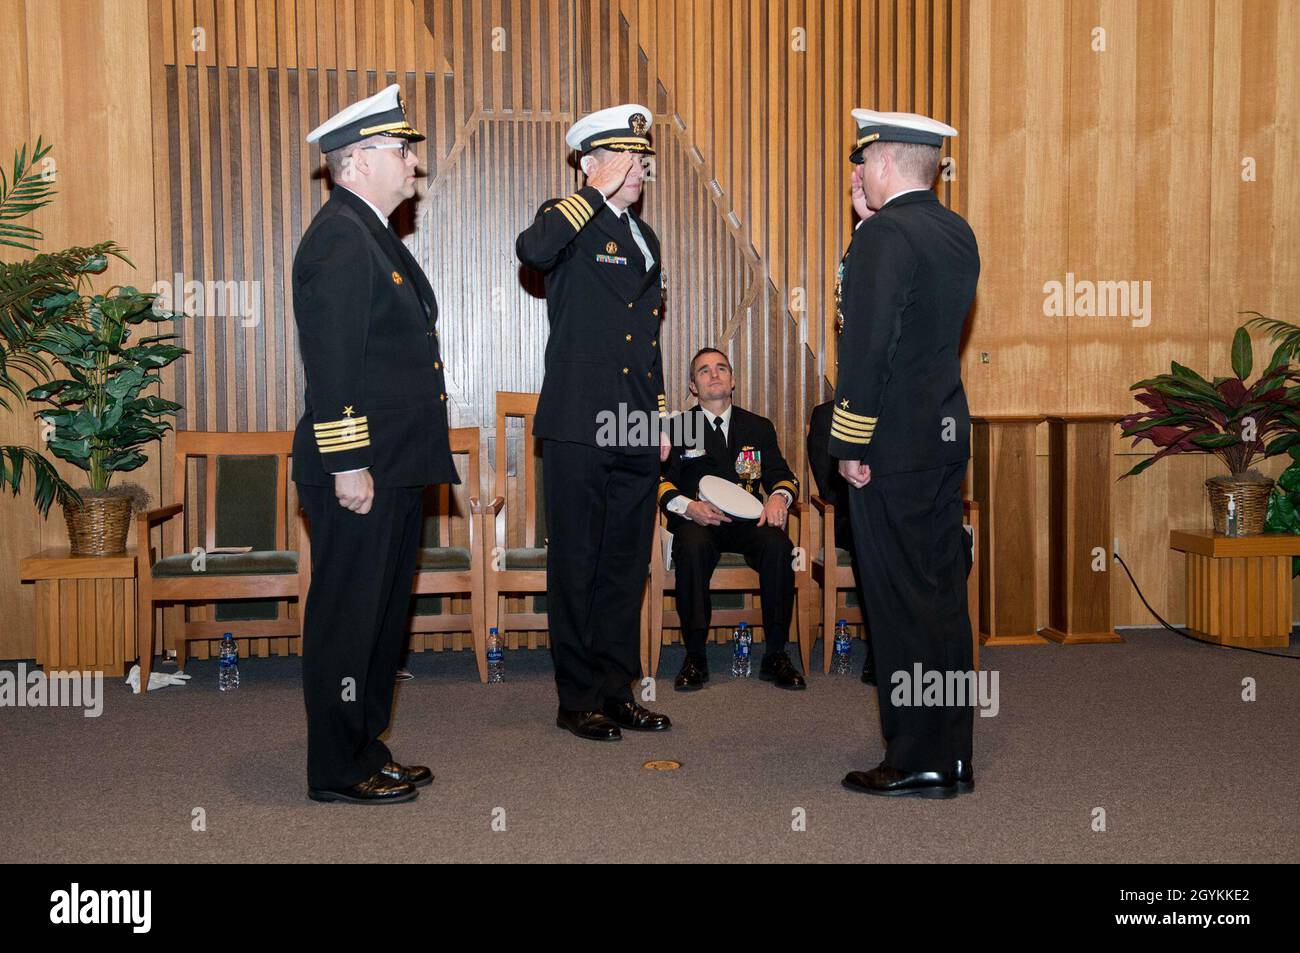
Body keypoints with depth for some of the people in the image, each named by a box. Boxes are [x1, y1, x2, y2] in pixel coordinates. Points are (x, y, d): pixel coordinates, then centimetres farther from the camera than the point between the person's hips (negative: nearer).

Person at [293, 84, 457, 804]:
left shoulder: (370, 234, 19)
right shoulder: (339, 238, -13)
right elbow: (331, 364, -20)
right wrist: (348, 466, -22)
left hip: (391, 469, 10)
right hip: (359, 471, -10)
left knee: (381, 613, 16)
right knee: (347, 616, 0)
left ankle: (366, 752, 28)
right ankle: (338, 771, 12)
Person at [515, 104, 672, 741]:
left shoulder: (645, 239, 19)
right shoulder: (568, 220, -3)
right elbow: (531, 250, -29)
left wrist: (661, 417, 19)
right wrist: (599, 191, -19)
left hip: (635, 435, 7)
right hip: (578, 430, -7)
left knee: (626, 565, 12)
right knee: (576, 566, 2)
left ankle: (616, 691, 24)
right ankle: (578, 700, 13)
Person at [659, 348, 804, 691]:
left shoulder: (759, 427, 20)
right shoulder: (678, 427, 13)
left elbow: (781, 474, 13)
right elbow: (660, 480, 3)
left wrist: (779, 496, -12)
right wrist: (688, 506, -17)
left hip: (746, 521, 2)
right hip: (697, 522, -2)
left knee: (778, 545, -31)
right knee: (693, 547, -37)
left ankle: (775, 654, -22)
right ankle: (695, 656, -27)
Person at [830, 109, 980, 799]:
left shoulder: (886, 235, -13)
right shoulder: (957, 233, 13)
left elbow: (866, 347, -19)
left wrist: (850, 444, -13)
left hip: (891, 448, -9)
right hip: (946, 438, 9)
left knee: (902, 602, -2)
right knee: (942, 594, 12)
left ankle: (918, 763, 7)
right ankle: (952, 756, 22)